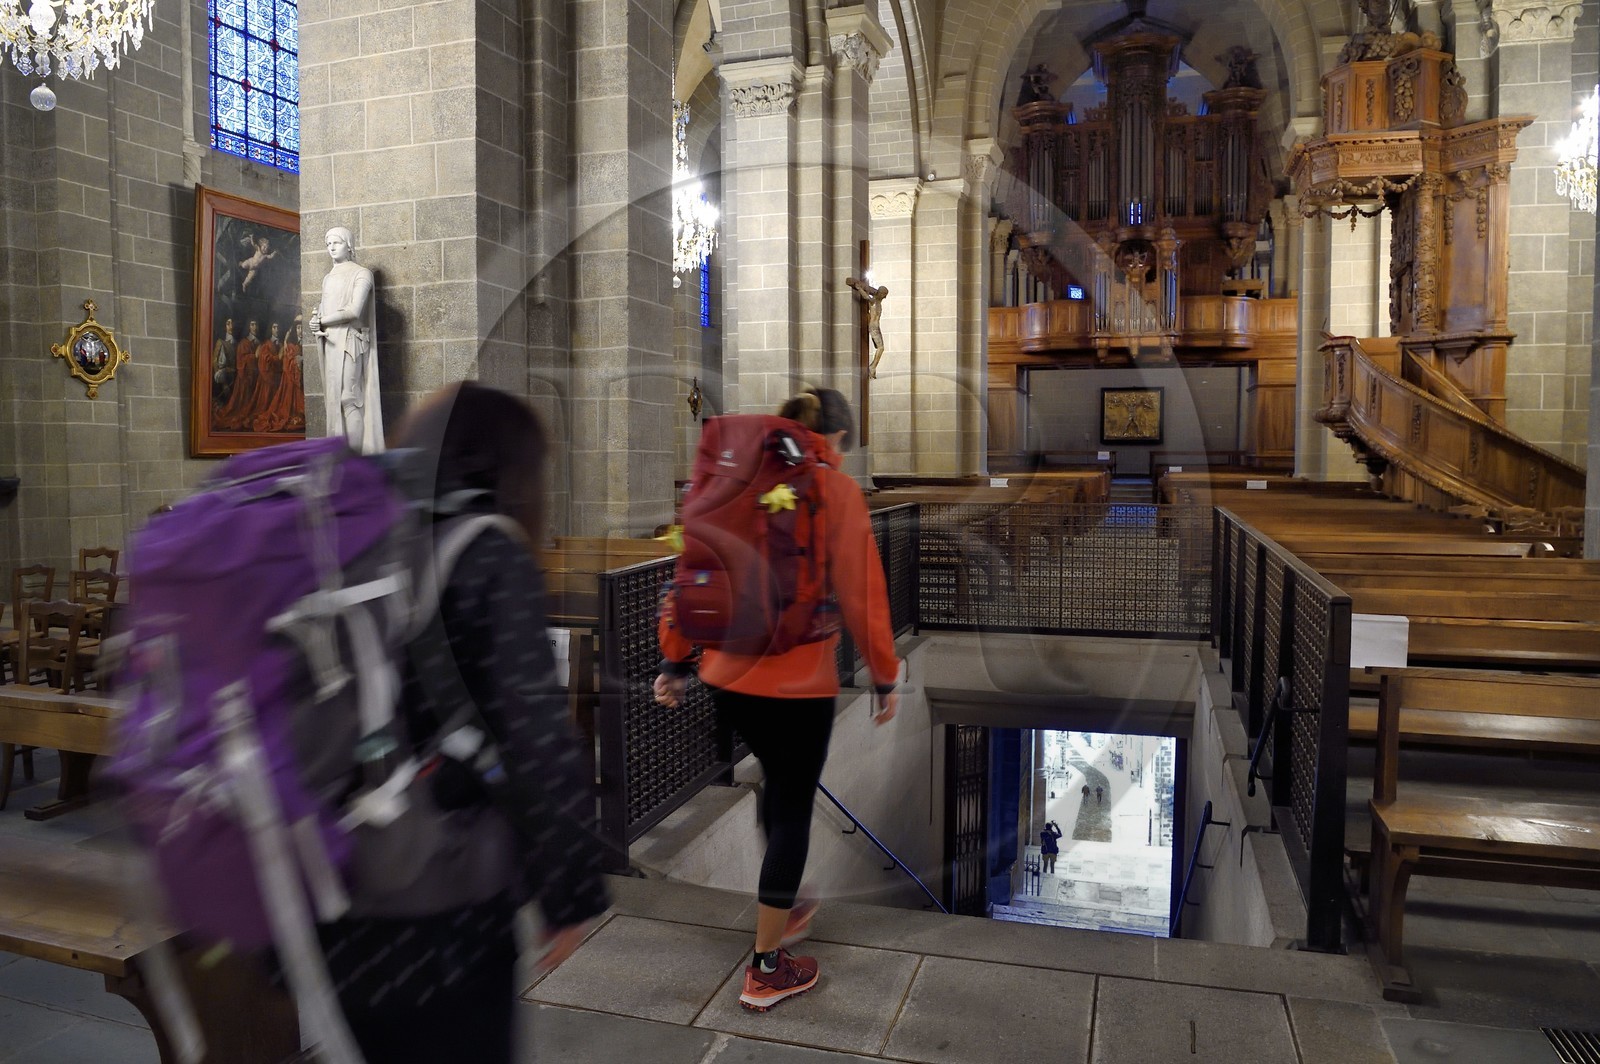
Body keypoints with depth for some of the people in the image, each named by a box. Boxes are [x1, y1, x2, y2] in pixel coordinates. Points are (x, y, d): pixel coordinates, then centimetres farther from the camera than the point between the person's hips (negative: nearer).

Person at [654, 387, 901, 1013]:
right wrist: (885, 677, 0)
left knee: (778, 783, 26)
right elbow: (860, 593, -11)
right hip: (797, 680, -6)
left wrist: (675, 659, 13)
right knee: (793, 808, 9)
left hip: (725, 674, 6)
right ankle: (768, 969, 20)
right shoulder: (835, 491, -9)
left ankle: (783, 911, 43)